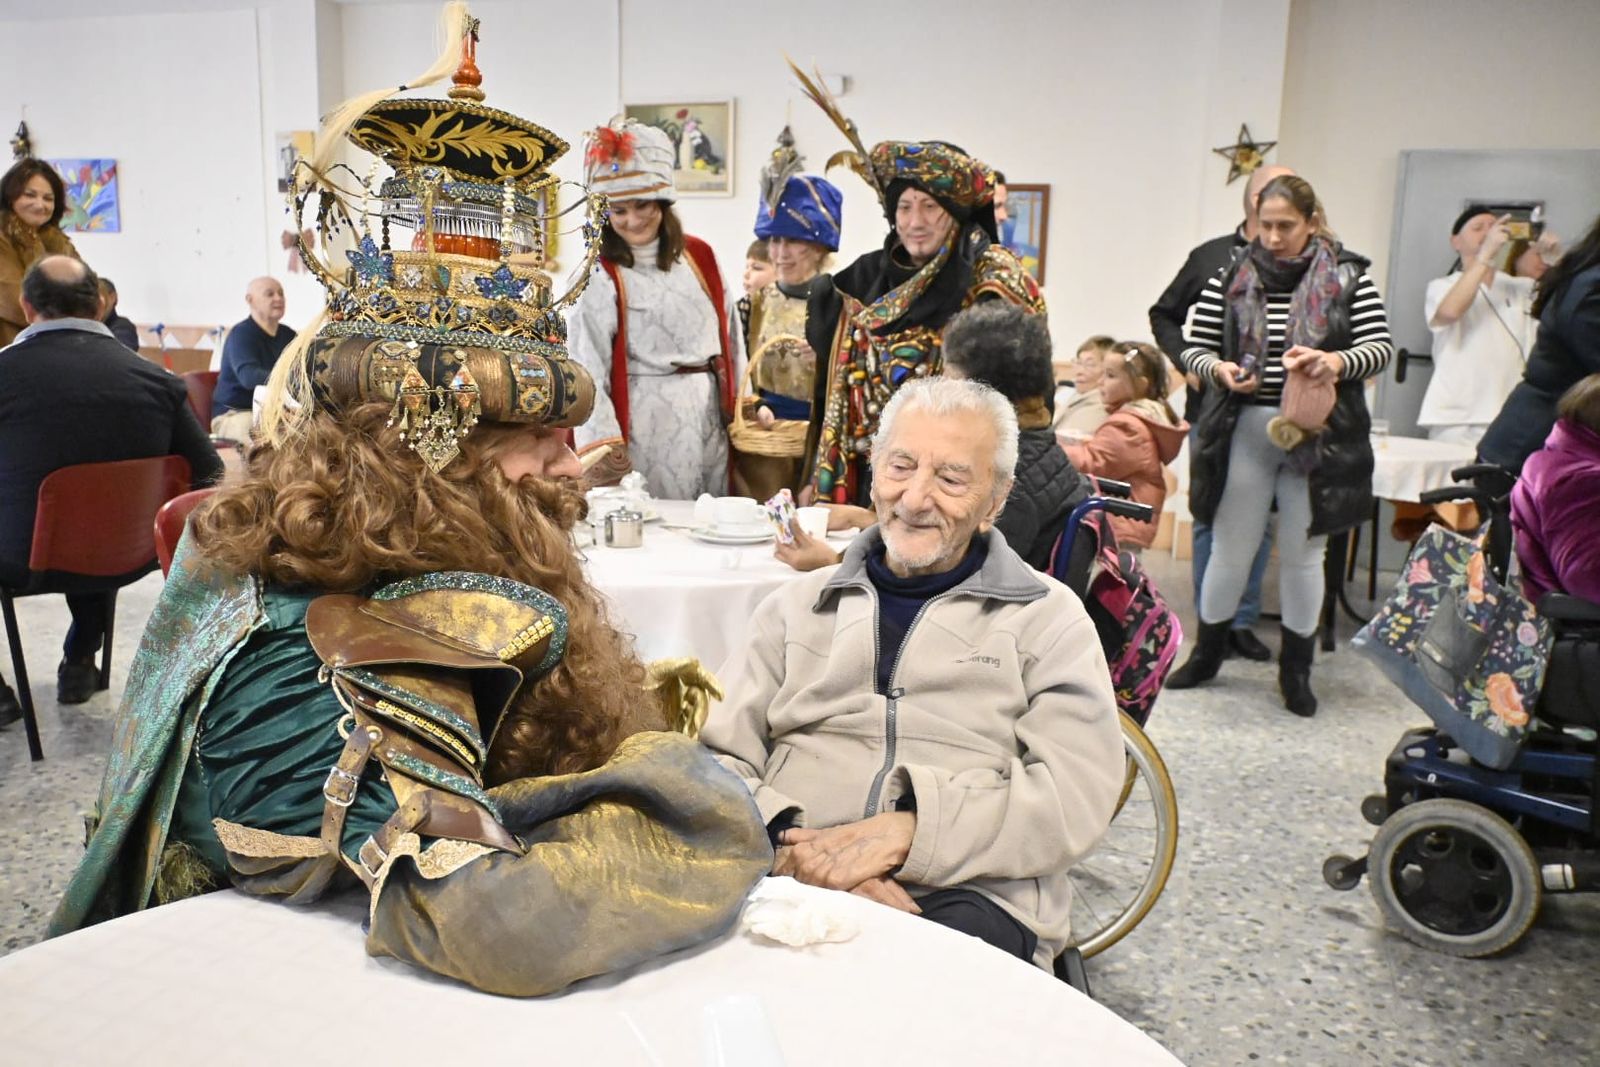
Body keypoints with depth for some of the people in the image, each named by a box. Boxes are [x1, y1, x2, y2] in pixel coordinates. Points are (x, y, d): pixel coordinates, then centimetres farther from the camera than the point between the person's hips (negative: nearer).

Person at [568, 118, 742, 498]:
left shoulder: (699, 256, 7)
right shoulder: (598, 277, -9)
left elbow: (729, 335, 12)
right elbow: (587, 366, -13)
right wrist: (605, 442, -20)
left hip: (709, 412, 5)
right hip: (646, 419, -5)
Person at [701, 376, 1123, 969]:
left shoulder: (1047, 617, 12)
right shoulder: (798, 605, 20)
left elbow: (1077, 793, -1)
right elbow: (720, 755, 11)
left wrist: (909, 832, -14)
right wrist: (784, 839, -11)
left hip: (967, 895, -1)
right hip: (792, 885, 2)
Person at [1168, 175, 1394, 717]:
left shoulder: (1348, 276, 0)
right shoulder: (1232, 278, 2)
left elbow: (1381, 346, -4)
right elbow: (1195, 349, 3)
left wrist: (1338, 361, -24)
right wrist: (1218, 368, -19)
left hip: (1319, 436, 0)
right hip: (1245, 432, 1)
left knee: (1302, 553, 10)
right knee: (1231, 548, 7)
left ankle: (1296, 669, 24)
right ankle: (1207, 652, 25)